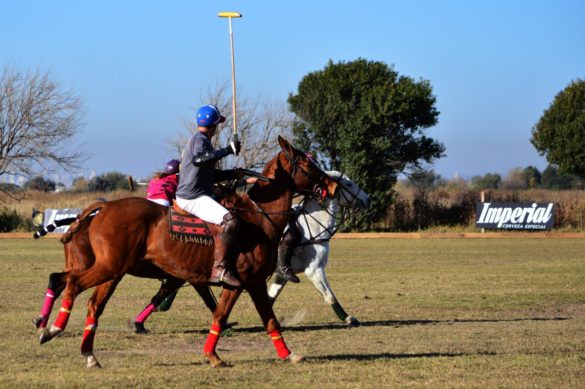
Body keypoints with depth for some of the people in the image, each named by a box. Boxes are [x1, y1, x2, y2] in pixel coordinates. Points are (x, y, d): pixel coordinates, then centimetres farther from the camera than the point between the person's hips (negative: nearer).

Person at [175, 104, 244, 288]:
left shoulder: (200, 139, 22)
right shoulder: (200, 139, -9)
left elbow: (210, 174, 27)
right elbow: (199, 159, -32)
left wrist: (233, 174, 16)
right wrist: (227, 150, -30)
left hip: (194, 196, 11)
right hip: (193, 198, -11)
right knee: (229, 221, -28)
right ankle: (220, 269, -33)